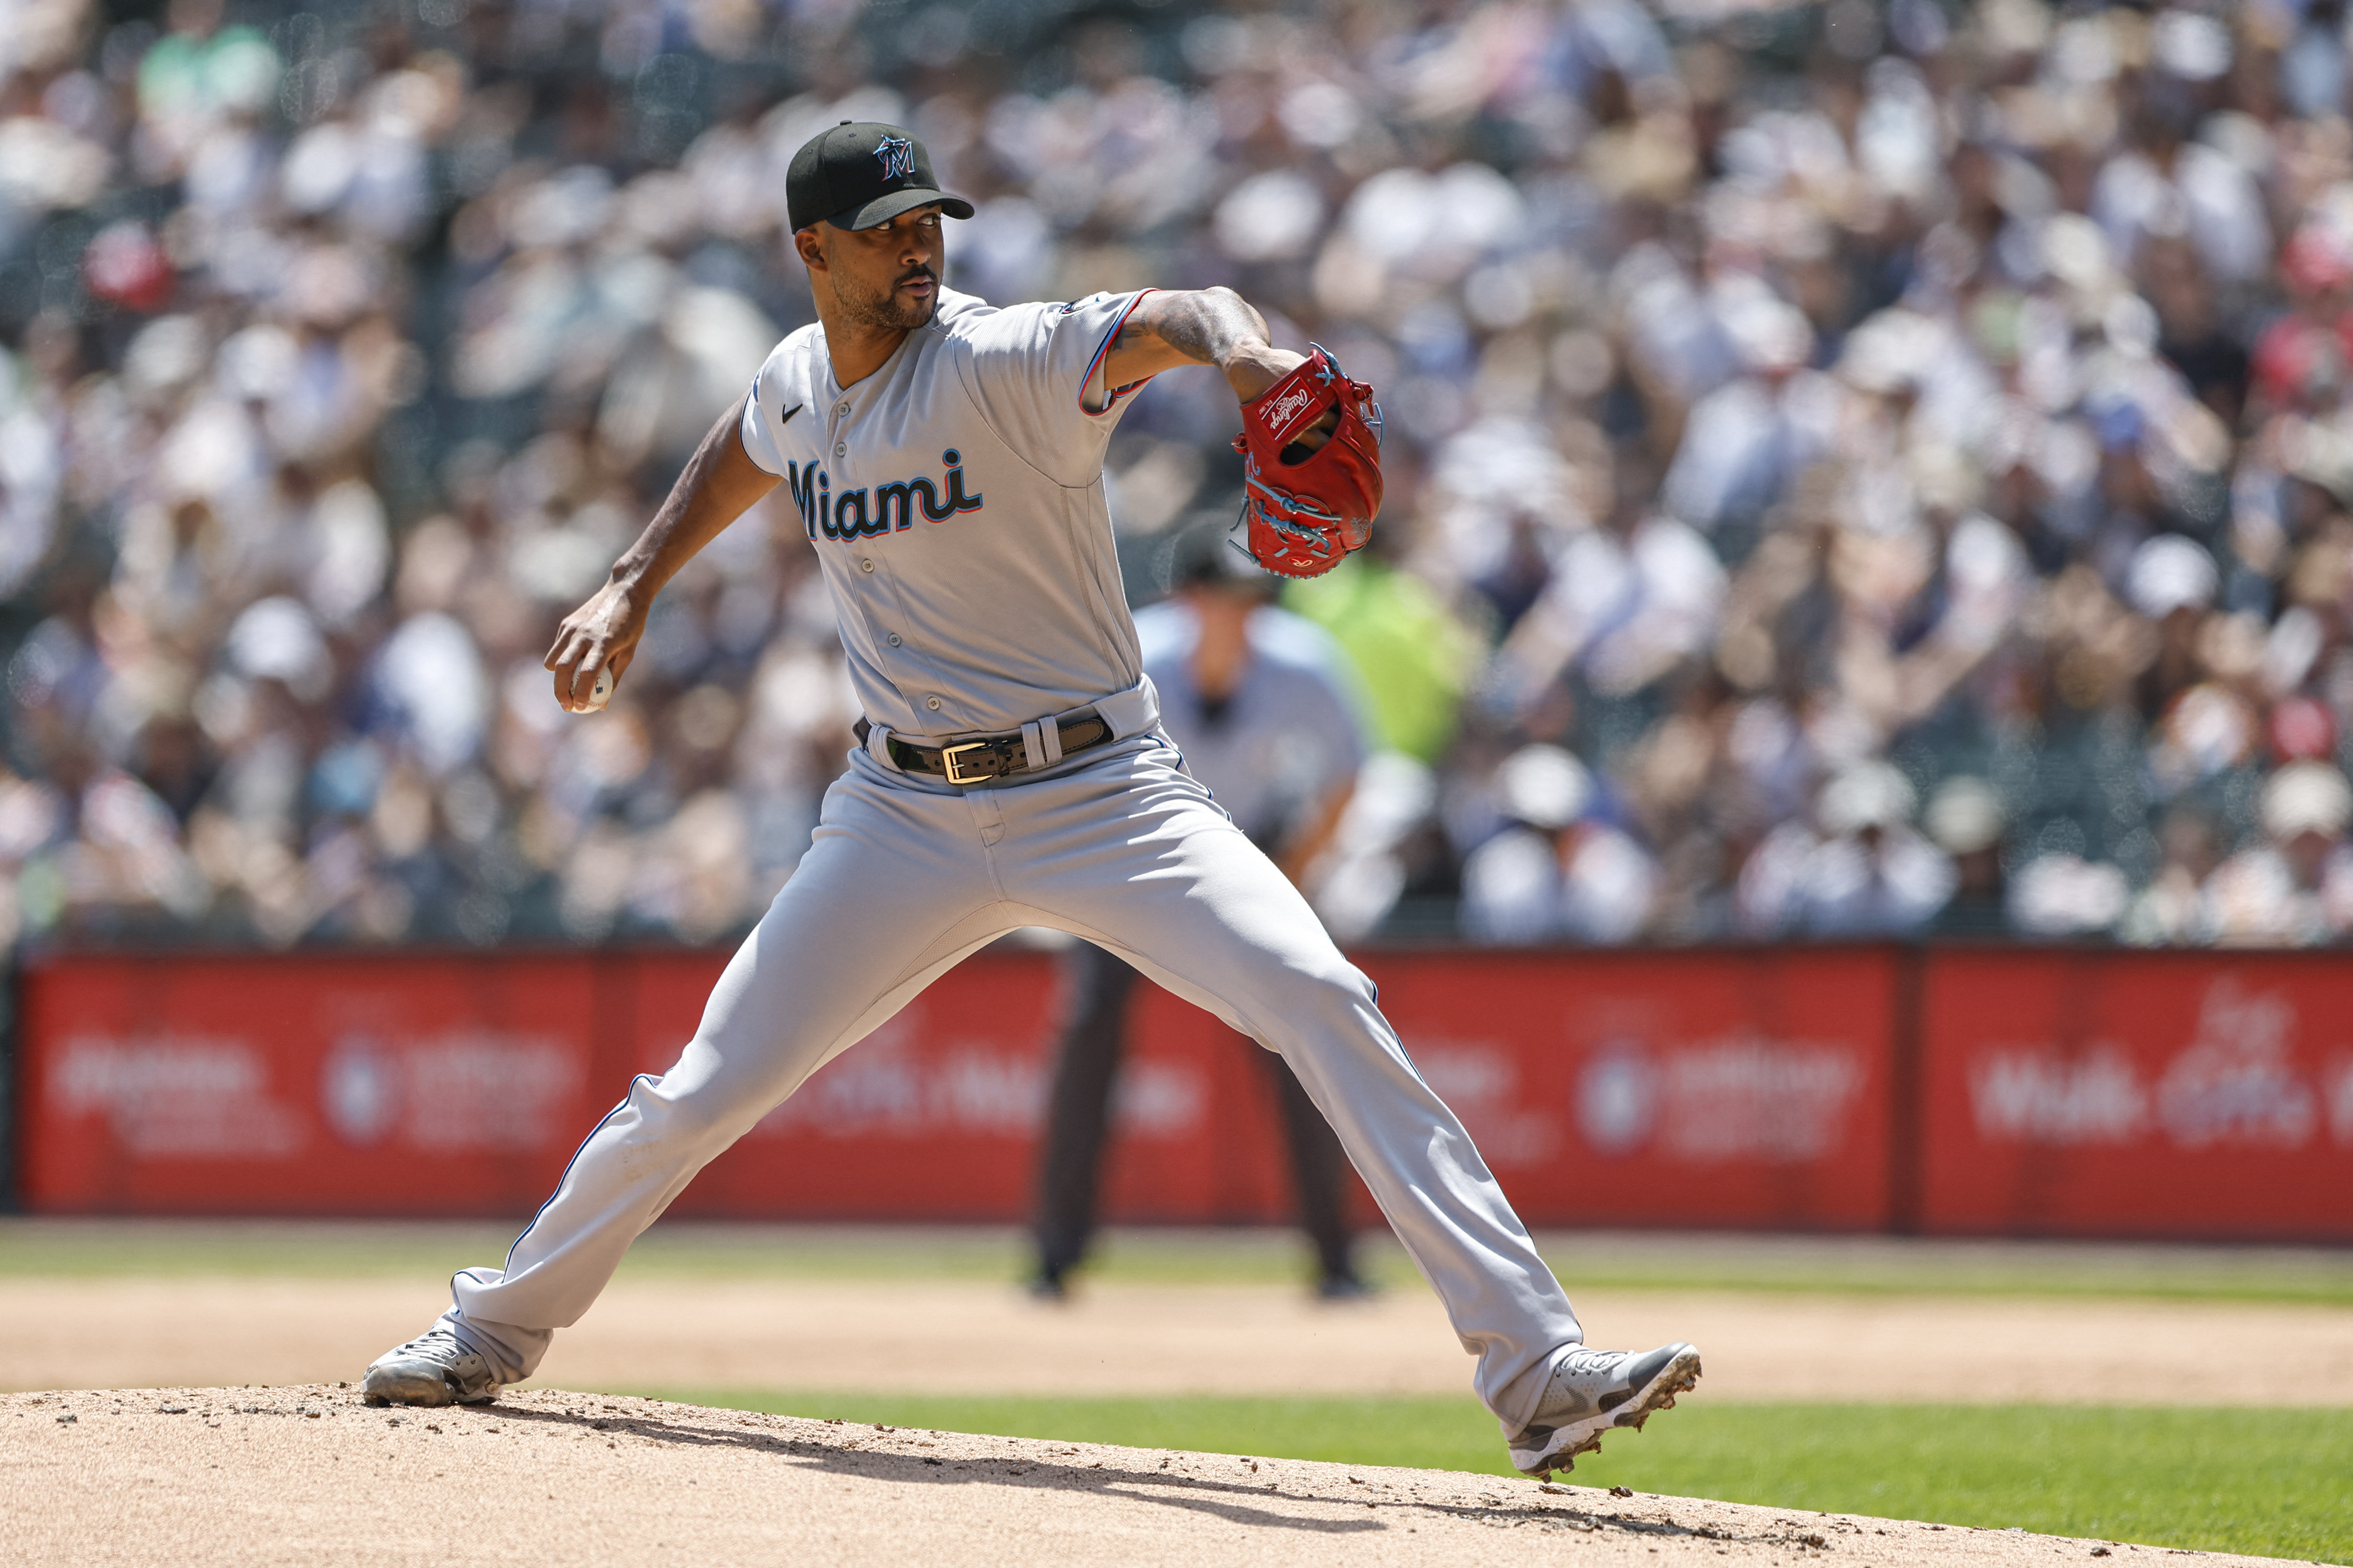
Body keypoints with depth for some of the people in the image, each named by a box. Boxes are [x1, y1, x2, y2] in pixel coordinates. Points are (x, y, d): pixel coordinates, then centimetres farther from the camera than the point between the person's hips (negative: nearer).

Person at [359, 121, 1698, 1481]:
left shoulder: (1006, 362, -16)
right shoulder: (801, 383, 3)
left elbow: (1175, 319, -36)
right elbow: (738, 460, 29)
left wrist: (1249, 353, -59)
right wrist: (635, 588, 20)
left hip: (1104, 794, -4)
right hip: (908, 818, 4)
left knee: (1327, 1006, -23)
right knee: (706, 1090, 5)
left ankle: (1538, 1372, -25)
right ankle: (496, 1332, 29)